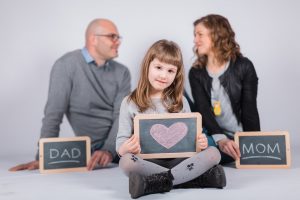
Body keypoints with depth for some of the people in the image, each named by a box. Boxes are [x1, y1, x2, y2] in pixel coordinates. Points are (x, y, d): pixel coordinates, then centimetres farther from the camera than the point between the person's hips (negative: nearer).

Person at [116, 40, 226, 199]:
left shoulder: (180, 102, 12)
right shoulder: (130, 103, 4)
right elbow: (122, 139, 2)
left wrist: (200, 142, -9)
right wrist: (124, 148, -22)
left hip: (176, 160, 2)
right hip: (146, 162, -2)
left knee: (213, 153, -22)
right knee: (127, 162, -35)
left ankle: (157, 182, -33)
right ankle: (196, 177, -31)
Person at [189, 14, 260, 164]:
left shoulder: (243, 66, 3)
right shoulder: (196, 73, 7)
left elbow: (249, 109, 0)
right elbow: (203, 109, -8)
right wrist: (220, 139, -25)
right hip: (212, 138, 3)